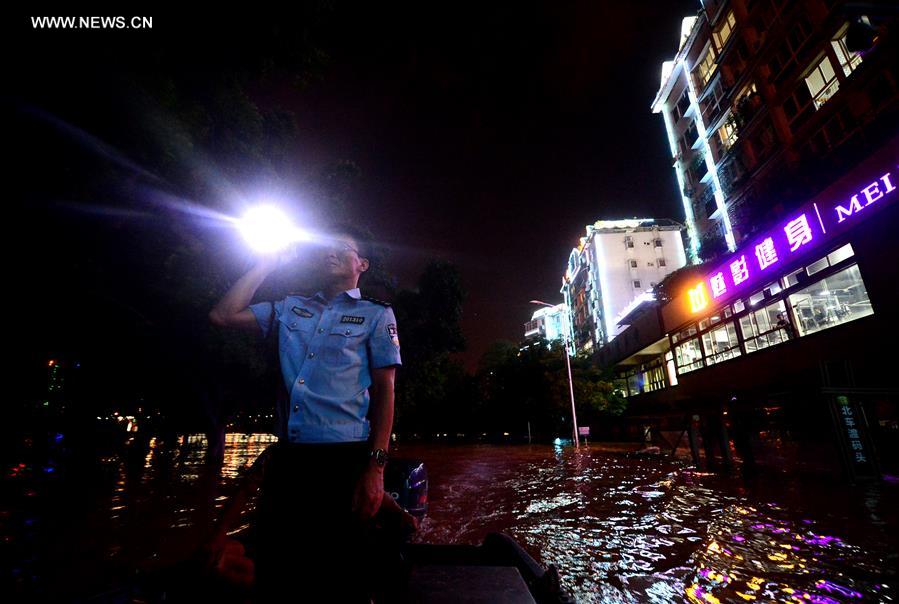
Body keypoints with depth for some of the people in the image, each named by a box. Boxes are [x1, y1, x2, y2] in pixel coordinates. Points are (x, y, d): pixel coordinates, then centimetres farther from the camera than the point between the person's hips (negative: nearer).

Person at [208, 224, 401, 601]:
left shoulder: (376, 314, 2)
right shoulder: (290, 308, 15)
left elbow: (384, 390, -3)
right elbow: (223, 316, 12)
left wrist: (376, 466, -11)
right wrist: (267, 262, 11)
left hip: (341, 460, -3)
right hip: (285, 457, 4)